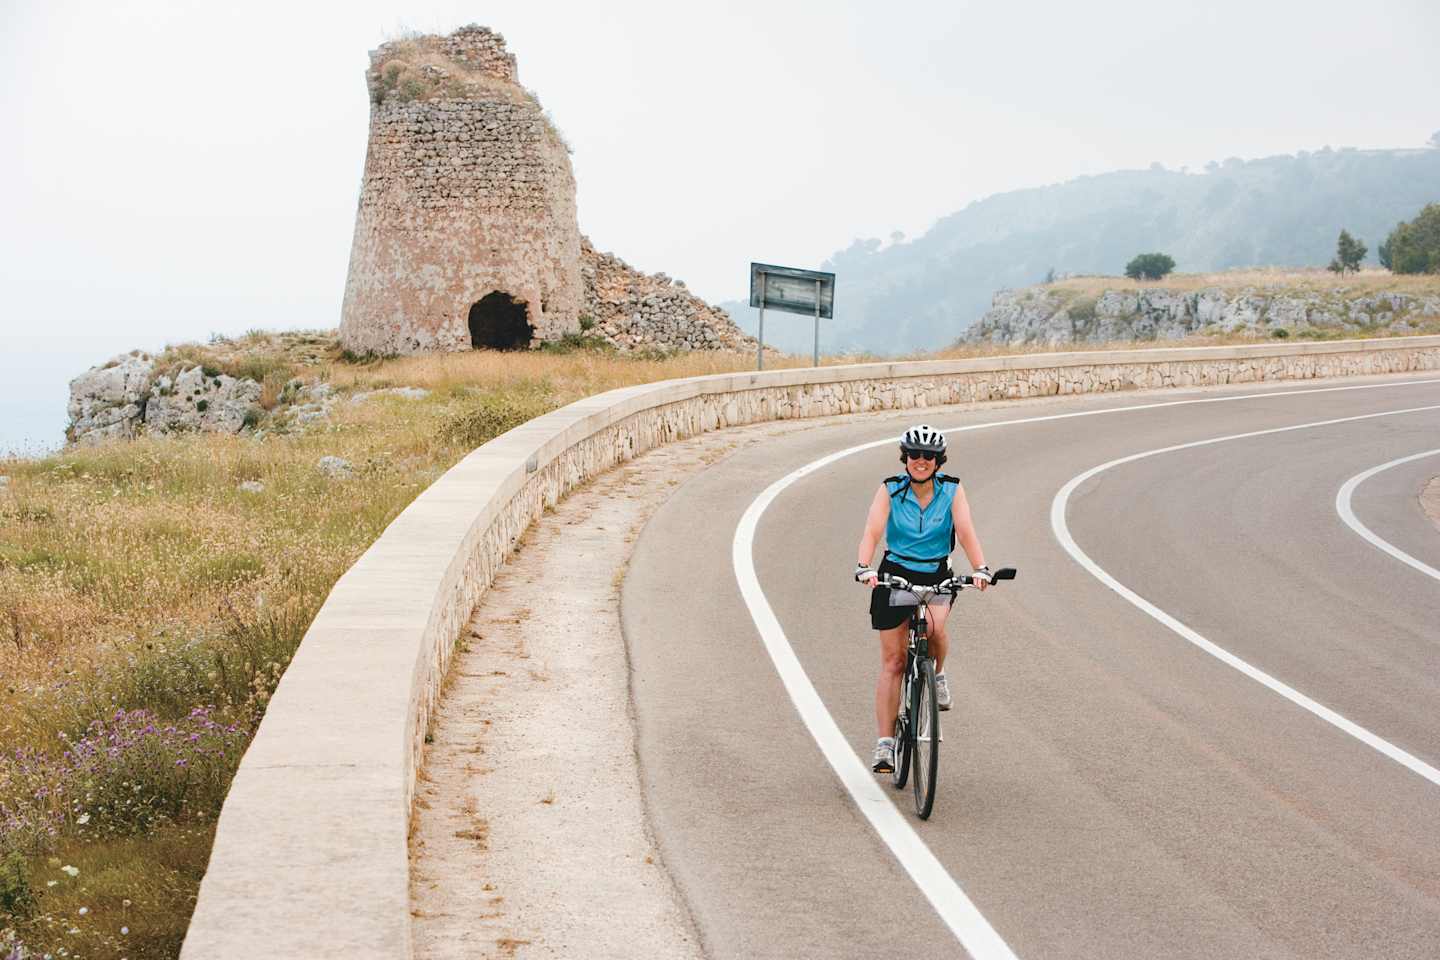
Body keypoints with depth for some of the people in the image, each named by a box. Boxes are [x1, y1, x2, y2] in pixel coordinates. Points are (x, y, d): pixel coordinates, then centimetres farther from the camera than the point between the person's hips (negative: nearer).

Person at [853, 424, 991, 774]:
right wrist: (864, 567, -37)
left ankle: (938, 674, 3)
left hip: (936, 575, 0)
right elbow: (872, 531, -19)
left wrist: (980, 569, -33)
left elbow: (966, 532, -16)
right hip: (895, 574, 0)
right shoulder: (891, 490, -8)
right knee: (892, 661, 0)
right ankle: (885, 744, 5)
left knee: (934, 626, -31)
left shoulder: (951, 491, -6)